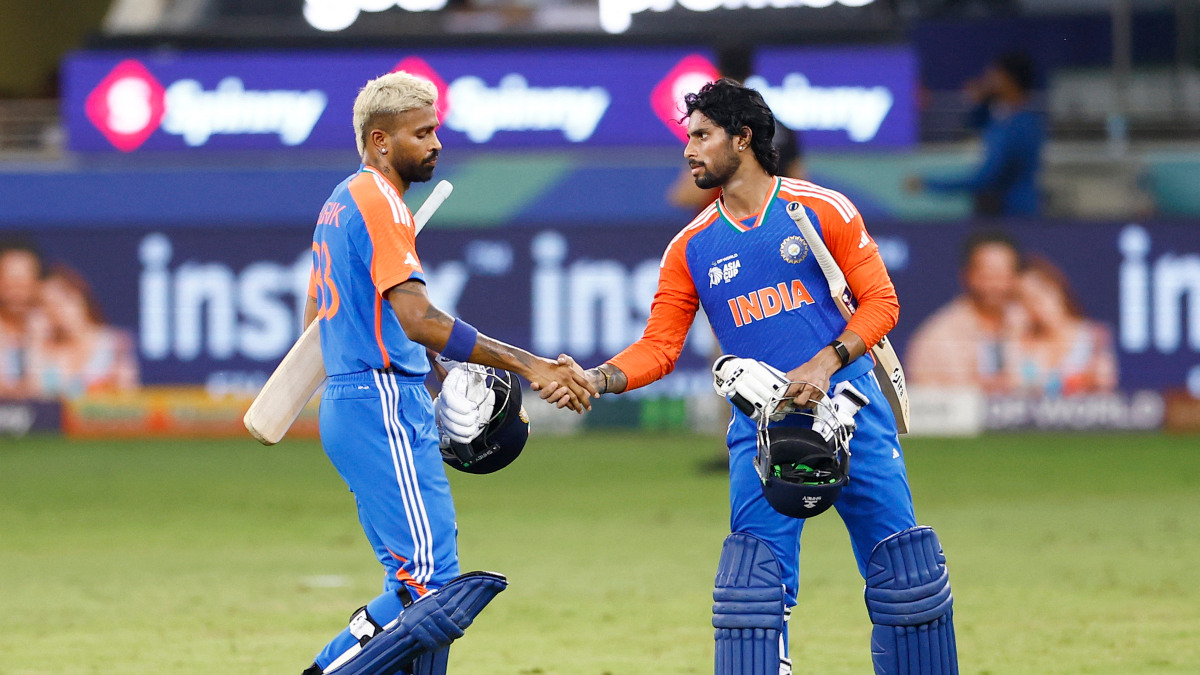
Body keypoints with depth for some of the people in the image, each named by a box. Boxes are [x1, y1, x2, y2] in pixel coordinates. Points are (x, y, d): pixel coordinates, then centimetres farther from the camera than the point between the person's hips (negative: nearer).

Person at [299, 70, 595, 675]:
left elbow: (315, 316, 27)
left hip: (343, 406, 10)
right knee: (431, 585, -14)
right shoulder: (380, 204, -13)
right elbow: (418, 320, -25)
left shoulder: (341, 202, 18)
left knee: (412, 588, 10)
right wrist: (527, 366, -27)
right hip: (384, 411, -10)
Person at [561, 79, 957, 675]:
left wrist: (826, 364, -15)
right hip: (762, 431, 2)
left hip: (849, 412, -2)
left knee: (901, 575, -2)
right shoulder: (691, 247, 9)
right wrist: (597, 379, -12)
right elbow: (659, 346, 6)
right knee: (753, 580, -10)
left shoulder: (823, 211, 1)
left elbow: (880, 303, 0)